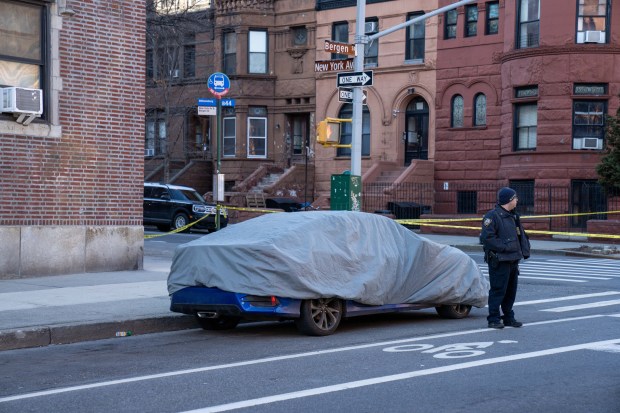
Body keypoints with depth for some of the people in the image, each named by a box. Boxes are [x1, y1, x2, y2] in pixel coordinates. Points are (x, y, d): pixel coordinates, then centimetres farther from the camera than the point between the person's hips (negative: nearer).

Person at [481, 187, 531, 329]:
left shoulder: (513, 216, 17)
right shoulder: (492, 216, -12)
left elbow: (521, 236, 23)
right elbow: (487, 237, -20)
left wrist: (524, 251, 8)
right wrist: (504, 247, -21)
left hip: (513, 261, 9)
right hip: (499, 261, -9)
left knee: (511, 291, 14)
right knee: (498, 290, -6)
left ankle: (509, 318, 24)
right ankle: (493, 319, -1)